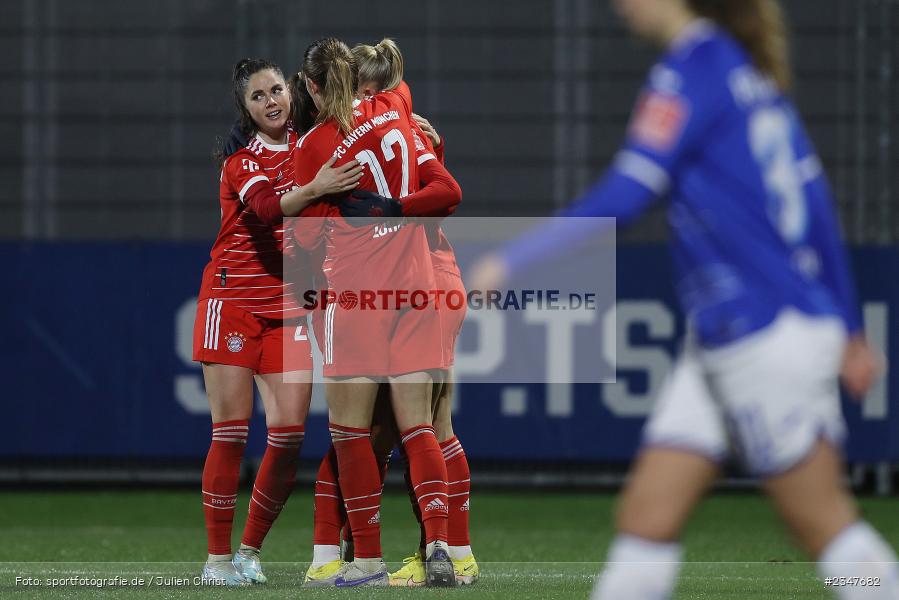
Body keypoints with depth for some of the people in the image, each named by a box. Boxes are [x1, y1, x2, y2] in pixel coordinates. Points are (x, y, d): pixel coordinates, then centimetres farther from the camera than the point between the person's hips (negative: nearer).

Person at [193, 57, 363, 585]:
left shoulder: (310, 144, 8)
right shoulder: (240, 160, -5)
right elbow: (265, 209, -24)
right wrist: (313, 189, -42)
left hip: (290, 304, 4)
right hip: (233, 299, -4)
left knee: (290, 433, -4)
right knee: (231, 431, -5)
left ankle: (251, 550, 10)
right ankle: (217, 557, 3)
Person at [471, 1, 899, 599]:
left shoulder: (692, 72, -13)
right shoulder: (748, 72, 13)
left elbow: (622, 196, -20)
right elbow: (815, 198, 17)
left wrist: (509, 262, -16)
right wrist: (851, 330, 23)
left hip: (767, 340, -9)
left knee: (824, 521, -1)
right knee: (646, 514, 5)